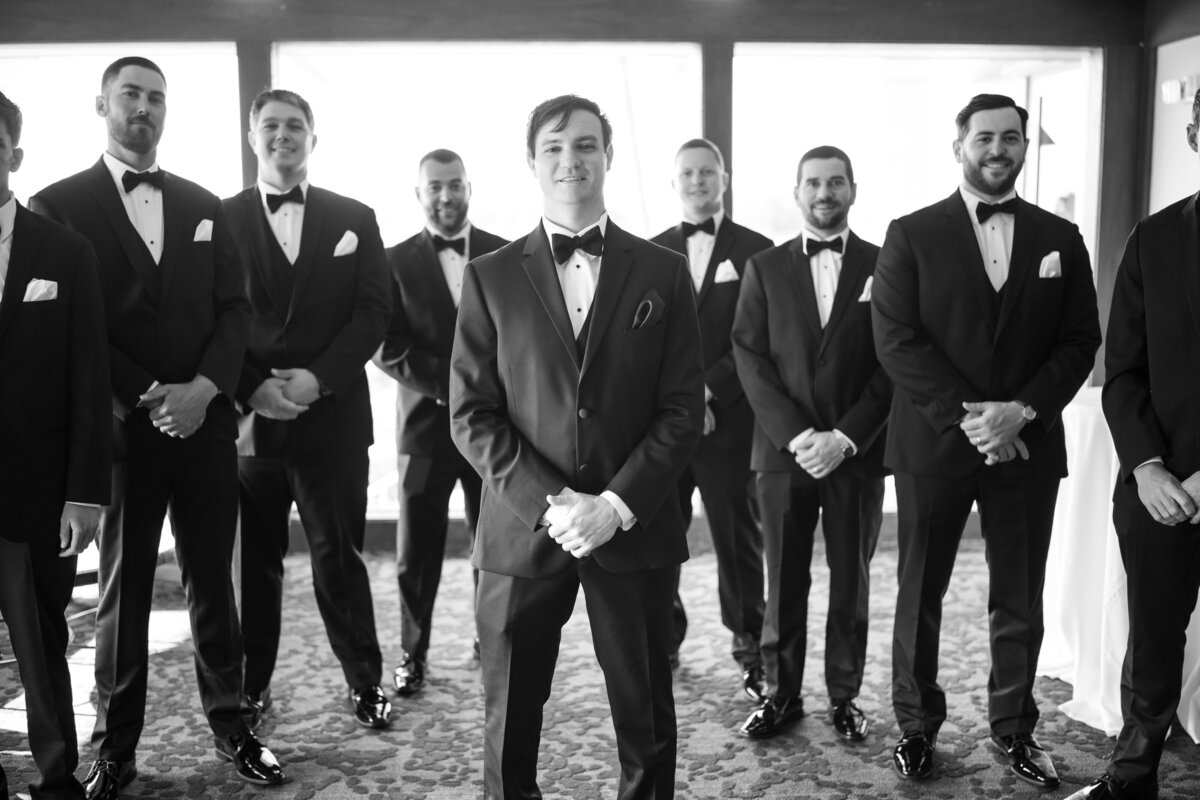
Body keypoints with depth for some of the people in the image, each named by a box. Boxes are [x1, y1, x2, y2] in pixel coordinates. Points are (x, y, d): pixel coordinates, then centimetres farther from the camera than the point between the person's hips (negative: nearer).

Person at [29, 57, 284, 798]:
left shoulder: (203, 205, 12)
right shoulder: (59, 204, 1)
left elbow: (235, 307, 6)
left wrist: (204, 388, -10)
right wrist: (147, 397, -14)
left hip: (207, 423, 3)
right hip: (120, 429, -2)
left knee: (214, 579, 9)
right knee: (123, 588, 7)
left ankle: (231, 722, 21)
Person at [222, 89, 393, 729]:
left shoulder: (354, 219, 8)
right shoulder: (221, 219, 6)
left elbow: (373, 311, 1)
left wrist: (318, 378, -12)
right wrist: (252, 388, -13)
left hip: (333, 414, 0)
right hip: (248, 417, 0)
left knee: (339, 556, 5)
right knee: (255, 558, 9)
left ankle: (364, 681, 18)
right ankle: (253, 683, 23)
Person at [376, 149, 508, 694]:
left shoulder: (506, 255, 5)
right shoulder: (396, 262, 4)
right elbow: (387, 347, -3)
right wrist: (451, 382, -13)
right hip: (427, 420, 0)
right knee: (417, 550, 6)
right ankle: (413, 654, 22)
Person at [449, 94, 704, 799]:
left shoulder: (664, 273, 4)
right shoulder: (491, 277, 4)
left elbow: (683, 409, 0)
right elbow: (471, 415, -1)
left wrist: (617, 505, -12)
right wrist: (548, 502, -12)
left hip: (636, 528, 0)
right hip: (522, 530, 0)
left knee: (647, 721, 11)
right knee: (510, 721, 12)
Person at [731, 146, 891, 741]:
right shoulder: (764, 268, 7)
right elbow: (751, 360, 0)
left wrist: (844, 437, -10)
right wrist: (796, 435, -11)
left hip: (857, 452, 0)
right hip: (784, 449, 1)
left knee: (851, 582, 8)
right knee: (784, 582, 7)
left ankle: (844, 696, 22)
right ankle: (782, 693, 21)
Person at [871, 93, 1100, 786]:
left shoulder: (1060, 239, 8)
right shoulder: (912, 234, 0)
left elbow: (1080, 341, 3)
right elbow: (896, 339, -7)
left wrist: (1022, 410, -12)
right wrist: (966, 415, -15)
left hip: (1028, 444, 2)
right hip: (933, 443, -2)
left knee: (1021, 601, 10)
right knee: (921, 594, 9)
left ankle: (1015, 728, 28)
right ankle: (917, 723, 25)